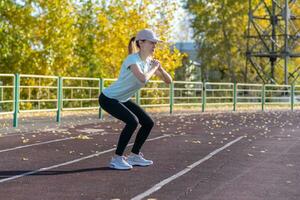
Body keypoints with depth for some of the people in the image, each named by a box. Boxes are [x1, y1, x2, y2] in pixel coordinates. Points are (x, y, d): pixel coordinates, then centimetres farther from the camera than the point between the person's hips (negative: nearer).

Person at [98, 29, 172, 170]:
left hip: (123, 100, 9)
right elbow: (143, 79, -43)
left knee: (148, 123, 4)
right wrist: (153, 68, -24)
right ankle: (117, 158, -16)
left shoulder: (149, 62, 1)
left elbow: (168, 81, 5)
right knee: (133, 121, -27)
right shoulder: (133, 59, -24)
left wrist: (160, 69, -14)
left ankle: (134, 155, 19)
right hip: (108, 98, -9)